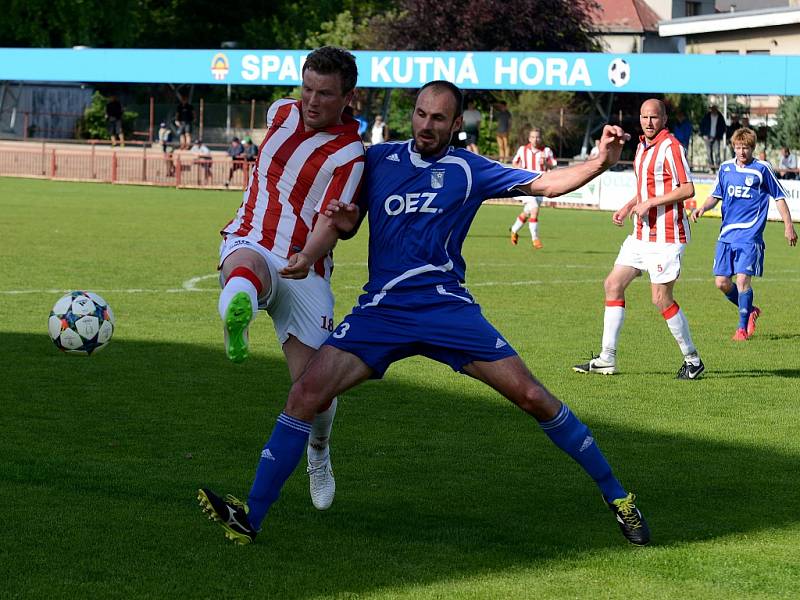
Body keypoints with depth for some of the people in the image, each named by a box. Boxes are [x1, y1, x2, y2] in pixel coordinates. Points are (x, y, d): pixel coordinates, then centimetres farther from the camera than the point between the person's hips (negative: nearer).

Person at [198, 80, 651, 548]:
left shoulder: (468, 170, 4)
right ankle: (251, 518, -13)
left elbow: (545, 183, 0)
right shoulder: (379, 159, 11)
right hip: (381, 311, 2)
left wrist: (601, 161, -16)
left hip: (447, 307, -2)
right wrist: (344, 216, -5)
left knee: (531, 396, -7)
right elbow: (346, 223, 20)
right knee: (307, 392, -16)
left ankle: (616, 496, 9)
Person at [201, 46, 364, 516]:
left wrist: (306, 257, -36)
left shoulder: (350, 155, -8)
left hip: (304, 270, -2)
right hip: (250, 244, 2)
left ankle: (319, 452, 30)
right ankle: (236, 319, -75)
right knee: (247, 267, -38)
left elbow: (330, 223, -19)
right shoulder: (282, 113, 7)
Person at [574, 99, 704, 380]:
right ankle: (607, 359, 10)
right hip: (641, 233, 9)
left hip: (666, 235, -9)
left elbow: (687, 189, -19)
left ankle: (692, 359, 6)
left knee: (661, 298, -9)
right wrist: (627, 208, 13)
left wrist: (649, 204, -20)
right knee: (613, 284, 6)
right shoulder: (642, 146, 15)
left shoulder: (671, 146, -13)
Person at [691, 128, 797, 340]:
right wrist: (702, 208, 0)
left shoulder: (761, 169, -1)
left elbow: (779, 197, 5)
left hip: (750, 235, -5)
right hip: (727, 234, 5)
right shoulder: (725, 168, 10)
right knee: (721, 282, 1)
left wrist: (788, 225, 0)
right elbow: (716, 196, 20)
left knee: (742, 279, -14)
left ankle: (743, 327, -1)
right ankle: (750, 311, 24)